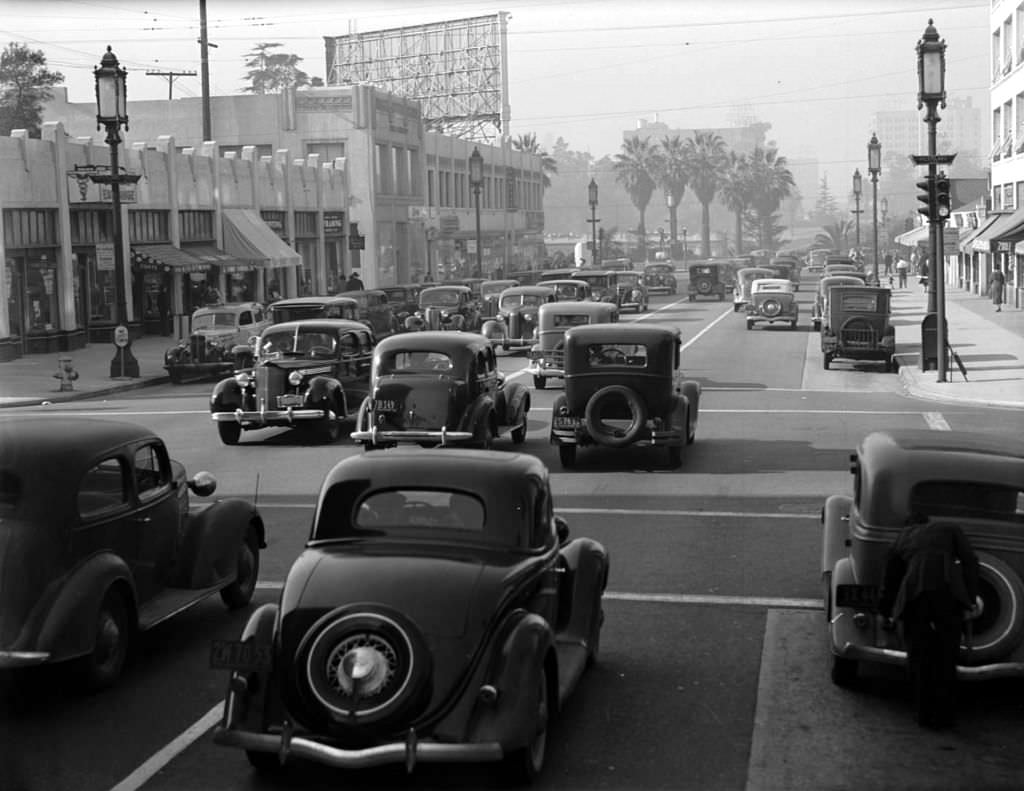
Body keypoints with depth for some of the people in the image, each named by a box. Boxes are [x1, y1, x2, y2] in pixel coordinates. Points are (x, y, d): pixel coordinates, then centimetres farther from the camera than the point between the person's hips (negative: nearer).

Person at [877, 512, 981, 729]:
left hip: (914, 595, 1)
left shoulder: (900, 540, 30)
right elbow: (970, 560, 9)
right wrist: (971, 597, 10)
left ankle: (925, 715, 19)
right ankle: (943, 716, 18)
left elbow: (889, 582, 37)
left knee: (919, 658, 16)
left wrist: (885, 614, 52)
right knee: (946, 658, 13)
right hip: (948, 593, -1)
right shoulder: (950, 529, 25)